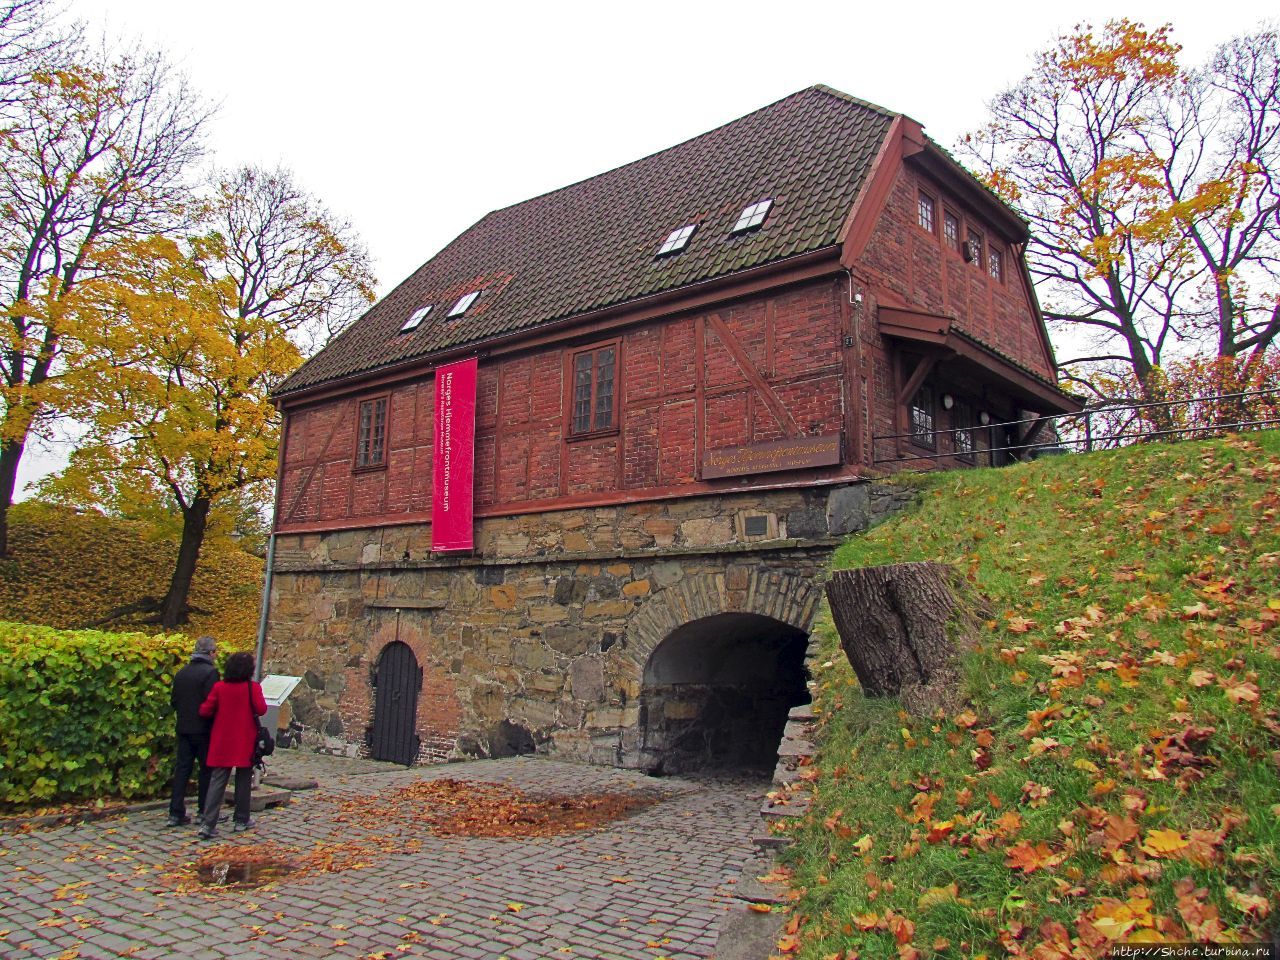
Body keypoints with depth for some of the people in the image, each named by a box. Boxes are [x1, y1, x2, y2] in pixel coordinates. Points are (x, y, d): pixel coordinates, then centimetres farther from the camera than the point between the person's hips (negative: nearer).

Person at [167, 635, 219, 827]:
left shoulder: (181, 673, 8)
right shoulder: (210, 672, -15)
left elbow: (173, 701, 12)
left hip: (184, 728, 7)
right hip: (204, 730, -6)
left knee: (182, 768, 9)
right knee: (207, 769, 4)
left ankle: (176, 813, 10)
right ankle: (204, 812, 10)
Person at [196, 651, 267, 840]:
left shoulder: (219, 687, -2)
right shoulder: (252, 687, -9)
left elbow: (205, 711, -3)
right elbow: (261, 709, -14)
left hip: (221, 742, 2)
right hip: (245, 741, -2)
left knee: (217, 781, 3)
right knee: (243, 780, 11)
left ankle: (208, 823, -5)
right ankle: (241, 820, 18)